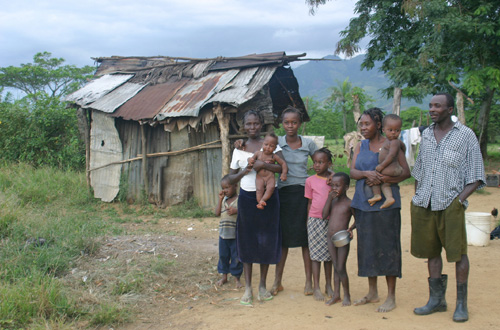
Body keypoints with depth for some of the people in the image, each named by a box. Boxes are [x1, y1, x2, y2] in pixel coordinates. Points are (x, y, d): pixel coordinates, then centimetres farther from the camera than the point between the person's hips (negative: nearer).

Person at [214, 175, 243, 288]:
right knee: (223, 255, 14)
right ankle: (224, 276, 29)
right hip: (223, 234, 5)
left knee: (236, 257, 3)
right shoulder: (224, 200, 9)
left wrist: (236, 210, -25)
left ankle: (237, 278, 16)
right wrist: (220, 199, -3)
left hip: (236, 235, -5)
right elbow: (217, 213, 2)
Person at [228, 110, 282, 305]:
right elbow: (231, 177, 10)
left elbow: (283, 168, -13)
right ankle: (248, 288, 13)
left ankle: (263, 285, 19)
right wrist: (244, 172, -10)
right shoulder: (239, 149, 7)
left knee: (267, 240, 4)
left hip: (268, 197, -1)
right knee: (247, 240, 4)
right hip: (247, 198, 2)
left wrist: (263, 164, -25)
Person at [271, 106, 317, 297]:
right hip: (284, 193, 0)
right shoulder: (277, 142, 1)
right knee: (283, 237, 5)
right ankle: (277, 281, 16)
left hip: (304, 193, 0)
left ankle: (309, 281, 12)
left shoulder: (308, 144, 3)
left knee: (306, 238, 2)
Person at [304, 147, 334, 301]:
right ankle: (316, 288, 9)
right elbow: (309, 202, 7)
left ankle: (329, 286, 21)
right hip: (315, 220, -2)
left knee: (329, 253, 10)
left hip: (330, 220, 2)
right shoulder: (310, 180, 1)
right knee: (316, 253, 1)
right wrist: (309, 220, 4)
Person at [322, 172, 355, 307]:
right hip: (331, 238, 5)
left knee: (341, 268, -3)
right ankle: (336, 294, 19)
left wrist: (351, 228, -18)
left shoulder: (349, 203, -8)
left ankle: (347, 295, 13)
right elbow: (324, 215, -4)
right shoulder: (332, 201, 7)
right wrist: (329, 198, -9)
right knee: (335, 267, 12)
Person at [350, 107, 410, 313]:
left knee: (387, 247, -3)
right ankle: (372, 293, 22)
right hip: (363, 204, 5)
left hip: (386, 204, -5)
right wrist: (367, 174, -18)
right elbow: (352, 172, 3)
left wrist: (382, 179, -19)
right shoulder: (360, 146, 13)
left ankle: (391, 297, 6)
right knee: (367, 246, 10)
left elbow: (406, 172, -6)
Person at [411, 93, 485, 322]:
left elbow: (476, 175, -1)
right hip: (425, 204, 5)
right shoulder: (426, 134, 14)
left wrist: (460, 198, -13)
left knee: (458, 252, -2)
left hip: (451, 204, -5)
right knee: (431, 251, 10)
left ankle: (461, 303, 9)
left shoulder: (466, 135, 0)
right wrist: (417, 196, 10)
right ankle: (437, 299, 20)